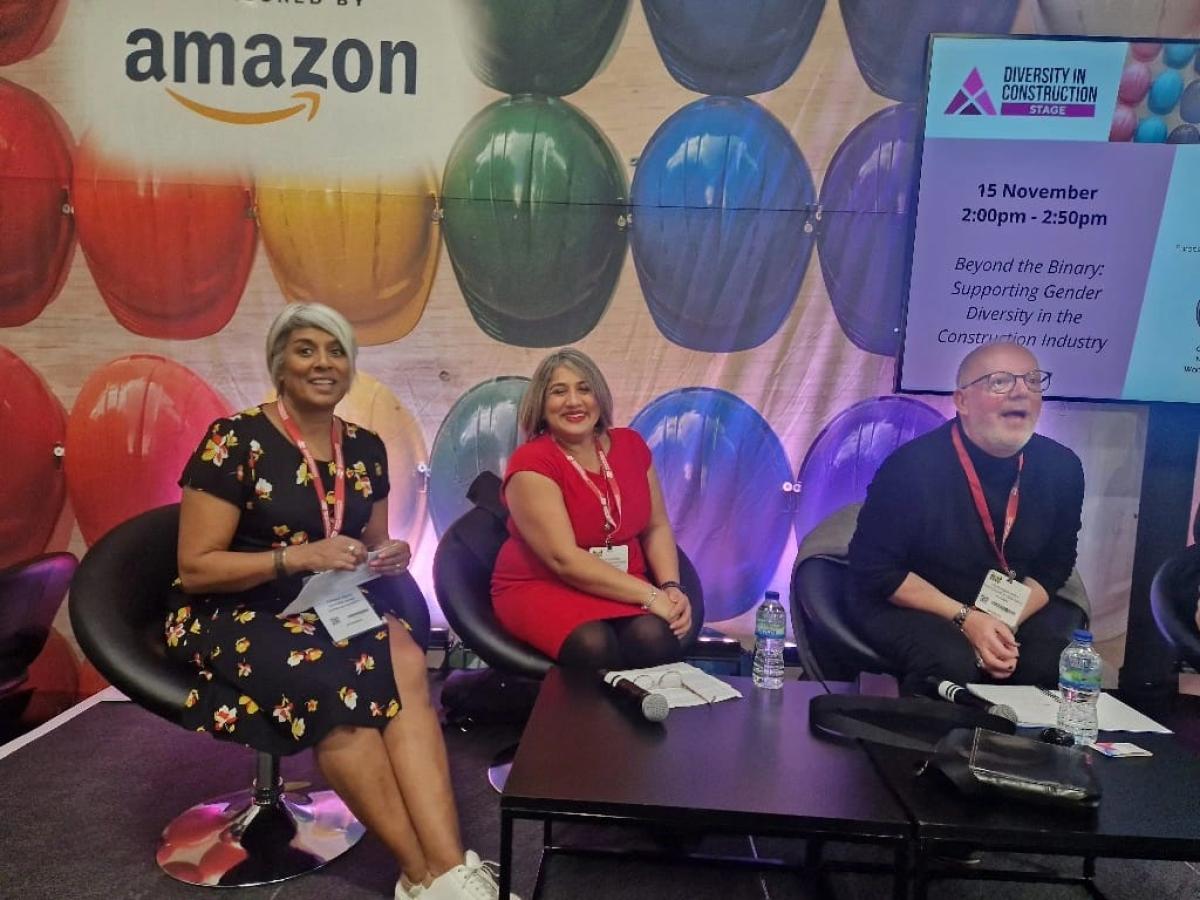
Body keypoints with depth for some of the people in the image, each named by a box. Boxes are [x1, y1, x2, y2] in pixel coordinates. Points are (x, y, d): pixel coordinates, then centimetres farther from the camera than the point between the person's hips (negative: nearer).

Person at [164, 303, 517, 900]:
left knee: (404, 660, -29)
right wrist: (300, 556, -23)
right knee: (342, 683, -34)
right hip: (233, 620, -4)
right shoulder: (235, 441, -10)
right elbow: (195, 568, -12)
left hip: (330, 612, 5)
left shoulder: (365, 449, 6)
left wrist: (387, 558, -5)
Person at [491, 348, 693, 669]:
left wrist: (671, 588, -9)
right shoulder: (530, 463, -13)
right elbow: (564, 560, -20)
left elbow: (656, 528, 10)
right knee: (595, 645, -35)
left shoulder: (630, 445, 5)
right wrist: (651, 596, -22)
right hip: (541, 588, -4)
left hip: (623, 588, 4)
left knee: (655, 637, -29)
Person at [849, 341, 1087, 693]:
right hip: (915, 605, -4)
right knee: (953, 664, -32)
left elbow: (1055, 563, 2)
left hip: (1021, 607, 5)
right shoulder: (912, 465, -21)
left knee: (1054, 663, -23)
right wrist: (965, 618, -22)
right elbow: (875, 568, -17)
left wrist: (1009, 621, -16)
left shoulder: (1061, 467, -7)